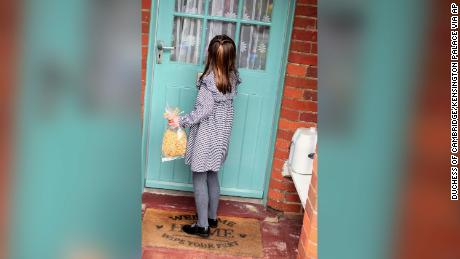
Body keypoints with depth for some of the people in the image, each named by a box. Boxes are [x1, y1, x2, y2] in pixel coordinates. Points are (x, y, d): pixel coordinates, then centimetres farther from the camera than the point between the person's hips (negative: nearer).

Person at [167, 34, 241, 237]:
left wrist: (181, 121, -12)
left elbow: (204, 111, -21)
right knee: (212, 176, 20)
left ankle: (202, 226, 12)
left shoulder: (209, 79, -21)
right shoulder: (232, 77, 0)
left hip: (206, 135, -7)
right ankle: (212, 218, 32)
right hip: (222, 133, 8)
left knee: (199, 178, 4)